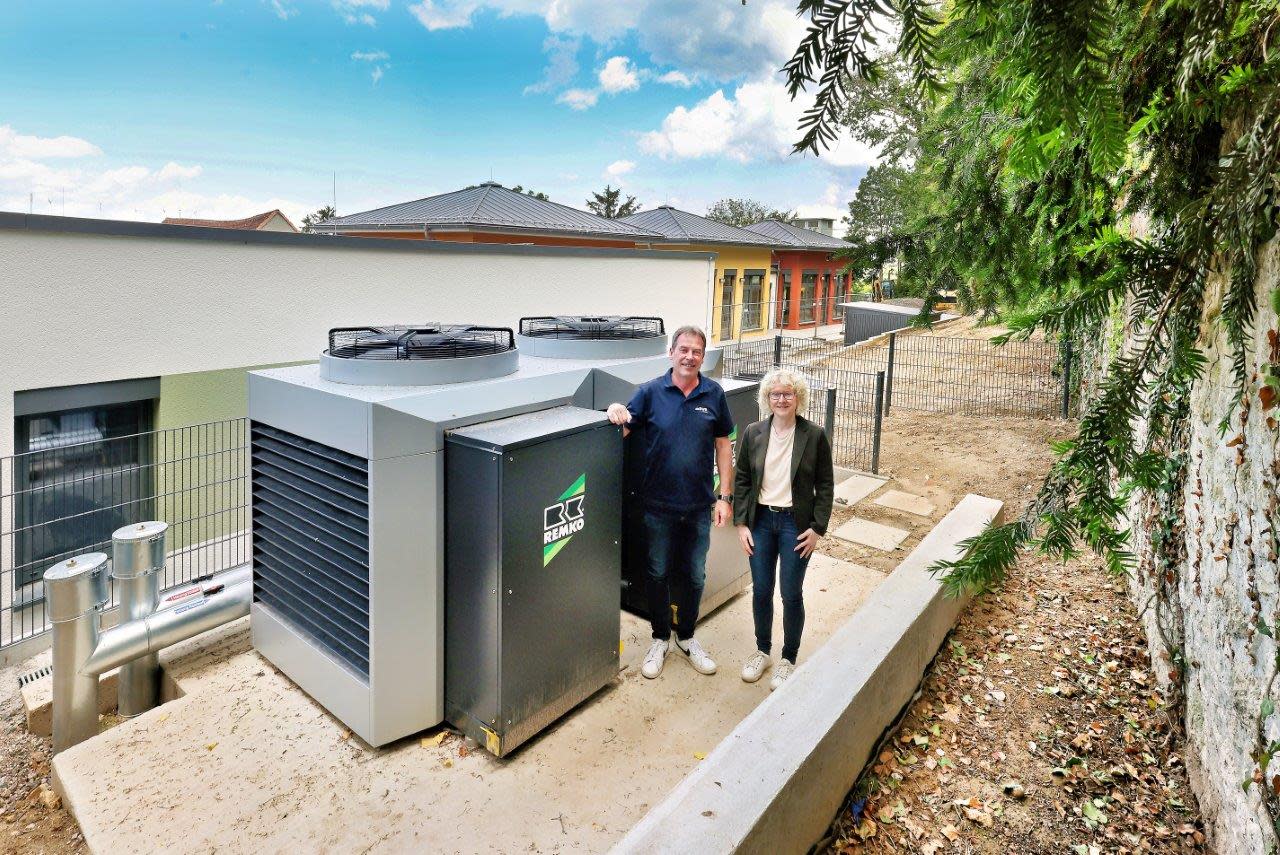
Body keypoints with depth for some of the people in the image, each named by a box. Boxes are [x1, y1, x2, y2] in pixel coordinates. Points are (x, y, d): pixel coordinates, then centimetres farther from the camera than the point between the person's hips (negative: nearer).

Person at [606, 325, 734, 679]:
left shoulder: (713, 394, -1)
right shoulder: (651, 391, -6)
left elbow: (722, 445, 3)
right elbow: (624, 430, -2)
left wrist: (725, 496, 0)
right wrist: (616, 411, -26)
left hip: (699, 505, 2)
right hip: (659, 505, -1)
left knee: (694, 576, 15)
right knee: (658, 574, 12)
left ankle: (686, 636, 37)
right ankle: (660, 639, 33)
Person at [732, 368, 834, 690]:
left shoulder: (815, 436, -7)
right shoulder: (753, 433, -2)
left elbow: (825, 485, -2)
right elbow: (741, 480, 3)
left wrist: (817, 528, -7)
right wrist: (741, 524, -1)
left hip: (796, 524, -2)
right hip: (761, 521, 2)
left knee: (791, 595, 5)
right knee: (761, 591, 12)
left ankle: (788, 659, 26)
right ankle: (762, 651, 33)